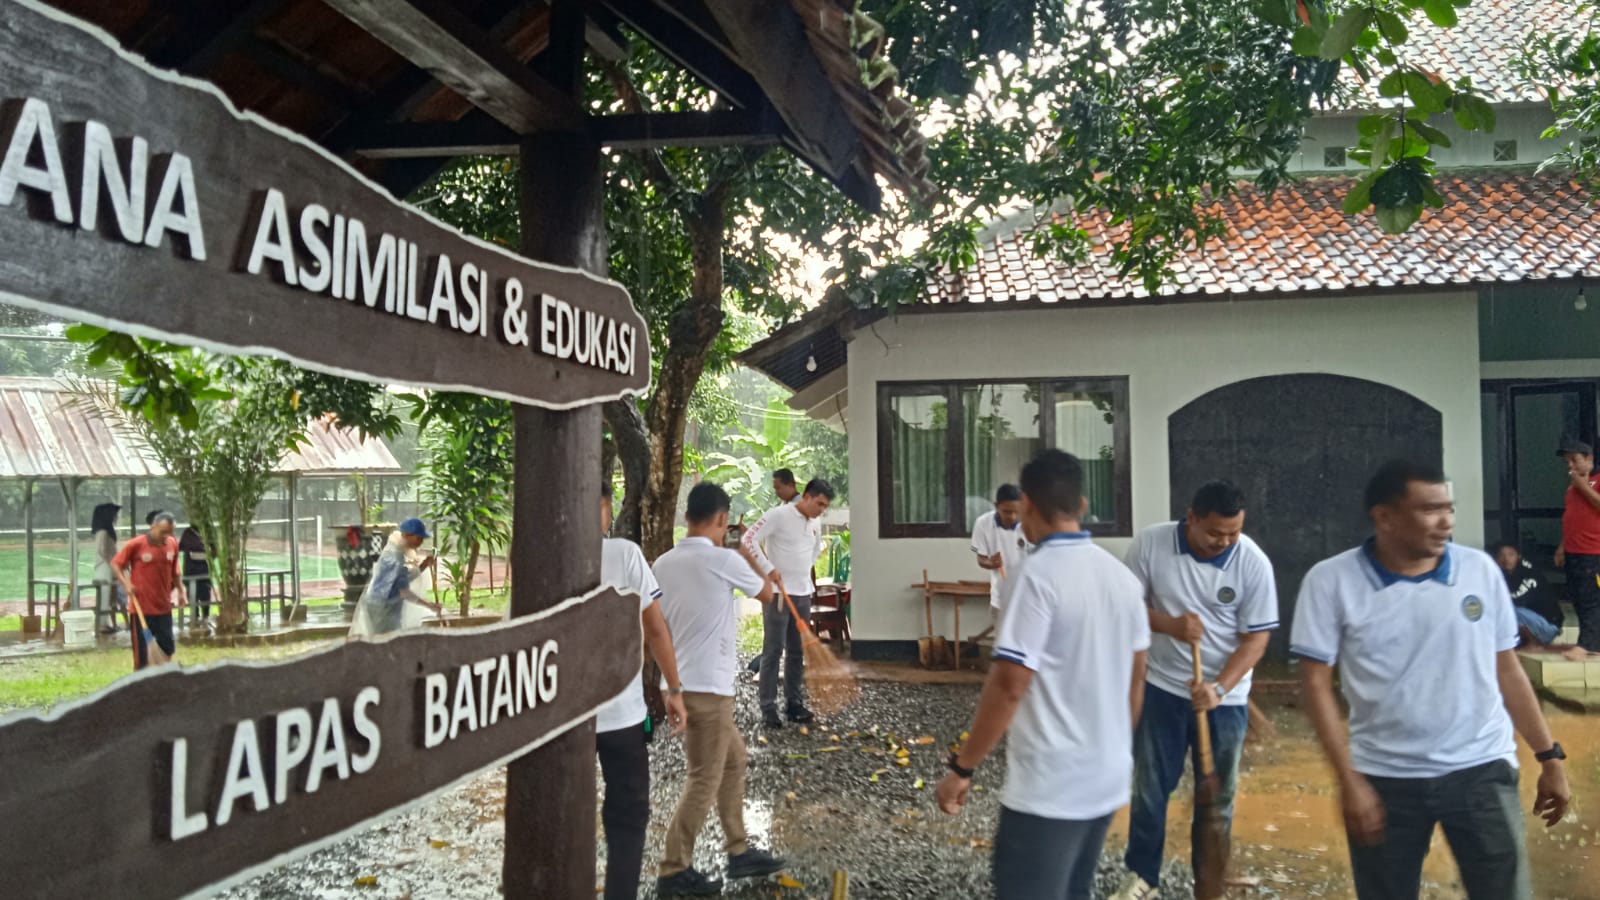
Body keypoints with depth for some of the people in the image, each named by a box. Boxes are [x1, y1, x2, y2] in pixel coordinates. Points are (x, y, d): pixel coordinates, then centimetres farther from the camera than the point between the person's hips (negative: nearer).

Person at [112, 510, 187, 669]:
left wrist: (180, 590, 12)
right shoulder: (136, 544, -11)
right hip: (141, 607, -4)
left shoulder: (172, 544, 3)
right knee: (141, 652, 1)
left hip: (164, 607, 4)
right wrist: (126, 584, -18)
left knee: (168, 648, 9)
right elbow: (115, 564, -4)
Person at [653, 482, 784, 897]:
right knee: (705, 779, 2)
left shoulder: (663, 563, 5)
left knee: (734, 760, 20)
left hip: (681, 681, 8)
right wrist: (748, 556, 18)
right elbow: (766, 593, 4)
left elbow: (655, 623, 12)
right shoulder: (724, 559, -14)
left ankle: (739, 852, 28)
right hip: (707, 685, -8)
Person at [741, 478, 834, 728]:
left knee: (797, 652, 10)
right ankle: (768, 708, 2)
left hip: (803, 594, 7)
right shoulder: (779, 515, -12)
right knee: (773, 651, -3)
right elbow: (748, 539, -18)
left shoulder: (815, 524, 10)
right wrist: (769, 569, -21)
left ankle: (794, 703, 18)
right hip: (778, 593, -7)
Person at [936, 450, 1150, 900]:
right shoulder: (1122, 575, 5)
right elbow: (1135, 677, 14)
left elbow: (1009, 686, -20)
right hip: (1107, 777, 8)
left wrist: (962, 766, -11)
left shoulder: (1037, 575, -18)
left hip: (1048, 787, -8)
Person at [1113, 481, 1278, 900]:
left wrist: (1218, 688, -22)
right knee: (1149, 788, 11)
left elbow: (1257, 637, -10)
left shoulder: (1254, 563, -15)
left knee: (1218, 796, 12)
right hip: (1161, 686, 0)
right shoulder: (1150, 543, -14)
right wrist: (1170, 625, -23)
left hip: (1225, 697, 0)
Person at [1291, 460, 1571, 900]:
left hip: (1481, 771, 2)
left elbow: (1507, 670, 8)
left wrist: (1549, 756, 8)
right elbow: (1317, 685, -8)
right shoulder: (1331, 580, -8)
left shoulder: (1480, 568, 0)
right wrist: (1349, 780, -12)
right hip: (1384, 779, -1)